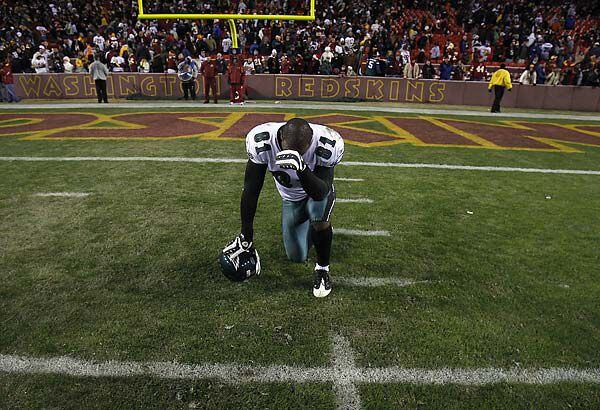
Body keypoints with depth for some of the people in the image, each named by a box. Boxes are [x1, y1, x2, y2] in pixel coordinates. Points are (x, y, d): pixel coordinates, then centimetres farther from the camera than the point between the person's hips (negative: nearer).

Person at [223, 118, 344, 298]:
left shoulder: (327, 145, -36)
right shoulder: (261, 142, -33)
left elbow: (320, 193, -37)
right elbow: (251, 190, -23)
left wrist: (301, 167, -57)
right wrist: (246, 237, -16)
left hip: (318, 191, -2)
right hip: (291, 197, 2)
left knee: (320, 221, -36)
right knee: (297, 258, 4)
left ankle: (322, 269, -7)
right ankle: (309, 226, 37)